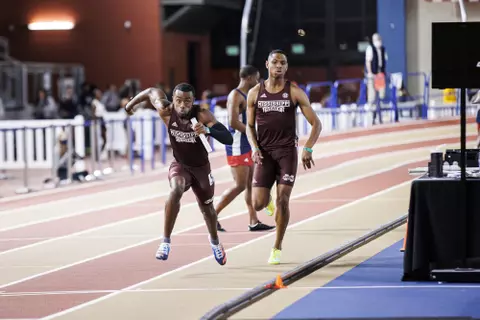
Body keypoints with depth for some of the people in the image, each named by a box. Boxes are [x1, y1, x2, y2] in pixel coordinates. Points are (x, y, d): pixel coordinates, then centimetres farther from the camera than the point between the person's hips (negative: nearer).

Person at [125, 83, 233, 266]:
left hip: (201, 167, 0)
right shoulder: (166, 111, -23)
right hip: (179, 165, 0)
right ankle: (166, 242, -26)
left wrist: (208, 130, -55)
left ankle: (214, 241, 52)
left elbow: (228, 139, -37)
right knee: (175, 191, -33)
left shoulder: (202, 115, -29)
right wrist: (131, 104, 14)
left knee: (207, 208, 19)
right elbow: (152, 91, -2)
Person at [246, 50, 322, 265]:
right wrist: (254, 147, -6)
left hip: (287, 152, -1)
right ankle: (268, 197, 33)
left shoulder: (294, 92, -2)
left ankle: (277, 248, 5)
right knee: (258, 204, -6)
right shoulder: (255, 93, 3)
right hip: (265, 153, 1)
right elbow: (250, 126, 11)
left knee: (283, 200, -10)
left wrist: (308, 149, -14)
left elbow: (316, 124, -1)